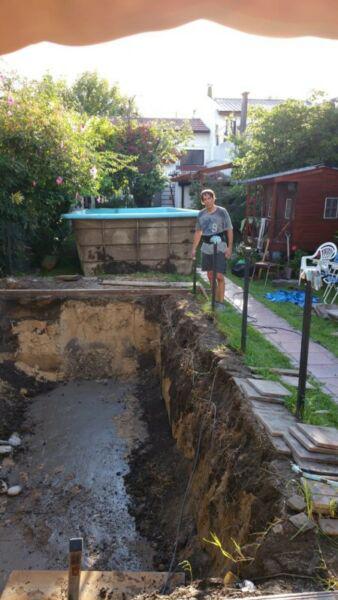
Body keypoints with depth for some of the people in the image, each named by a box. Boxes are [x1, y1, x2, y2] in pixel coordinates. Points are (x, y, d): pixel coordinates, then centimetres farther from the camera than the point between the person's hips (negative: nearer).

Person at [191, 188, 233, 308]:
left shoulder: (222, 212, -8)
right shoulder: (201, 214, 5)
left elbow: (229, 230, -6)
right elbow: (198, 232, 14)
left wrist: (229, 247, -12)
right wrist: (194, 248, 12)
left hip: (219, 248, -5)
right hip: (206, 248, 5)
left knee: (219, 276, -9)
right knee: (210, 275, 11)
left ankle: (221, 302, 1)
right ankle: (216, 299, 26)